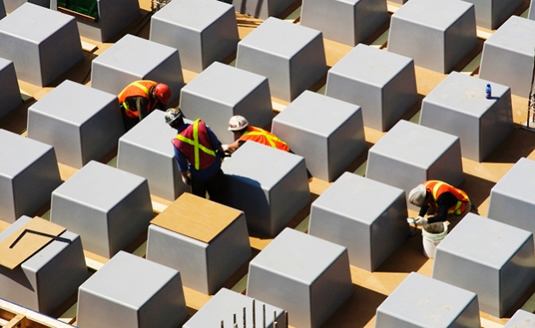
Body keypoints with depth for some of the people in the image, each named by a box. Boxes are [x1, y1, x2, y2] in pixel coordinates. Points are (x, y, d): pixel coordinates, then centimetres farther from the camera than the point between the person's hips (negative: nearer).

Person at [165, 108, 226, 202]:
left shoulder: (177, 143, -23)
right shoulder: (200, 126, -21)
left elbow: (182, 165, -10)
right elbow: (217, 144, -7)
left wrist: (184, 177, 11)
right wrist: (221, 153, 15)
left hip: (198, 175, -1)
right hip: (214, 169, 1)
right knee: (216, 197, 25)